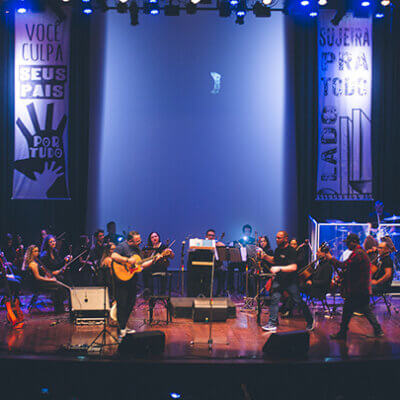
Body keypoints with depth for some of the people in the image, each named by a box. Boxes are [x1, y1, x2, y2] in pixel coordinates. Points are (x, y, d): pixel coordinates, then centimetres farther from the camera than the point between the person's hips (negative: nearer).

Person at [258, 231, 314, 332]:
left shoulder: (291, 251, -16)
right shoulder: (278, 250, 8)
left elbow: (294, 267, -27)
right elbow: (274, 261, 27)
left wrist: (279, 268, -34)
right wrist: (265, 256, 10)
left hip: (290, 281, -6)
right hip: (279, 280, 6)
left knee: (298, 302, 2)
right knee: (274, 299, -5)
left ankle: (310, 321, 20)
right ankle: (272, 323, -2)